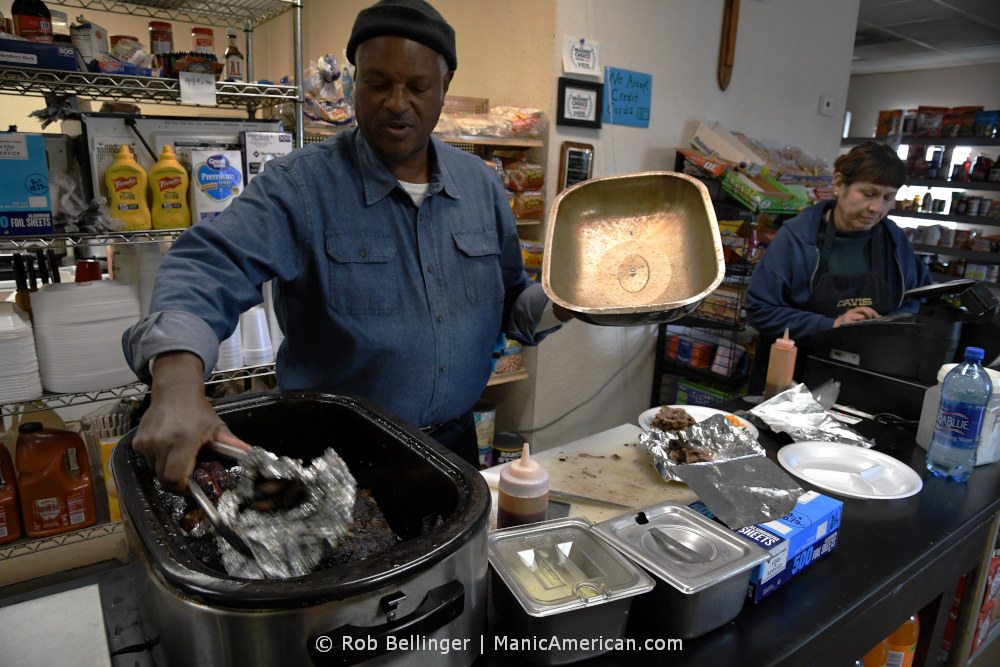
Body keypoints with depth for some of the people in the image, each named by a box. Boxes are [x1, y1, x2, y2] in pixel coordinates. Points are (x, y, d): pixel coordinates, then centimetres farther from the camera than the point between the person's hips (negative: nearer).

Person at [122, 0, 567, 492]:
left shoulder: (480, 184, 3)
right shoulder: (299, 184, -13)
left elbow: (508, 301, 11)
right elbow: (210, 265, -27)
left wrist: (562, 303, -8)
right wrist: (177, 375, -45)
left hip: (453, 440, 5)